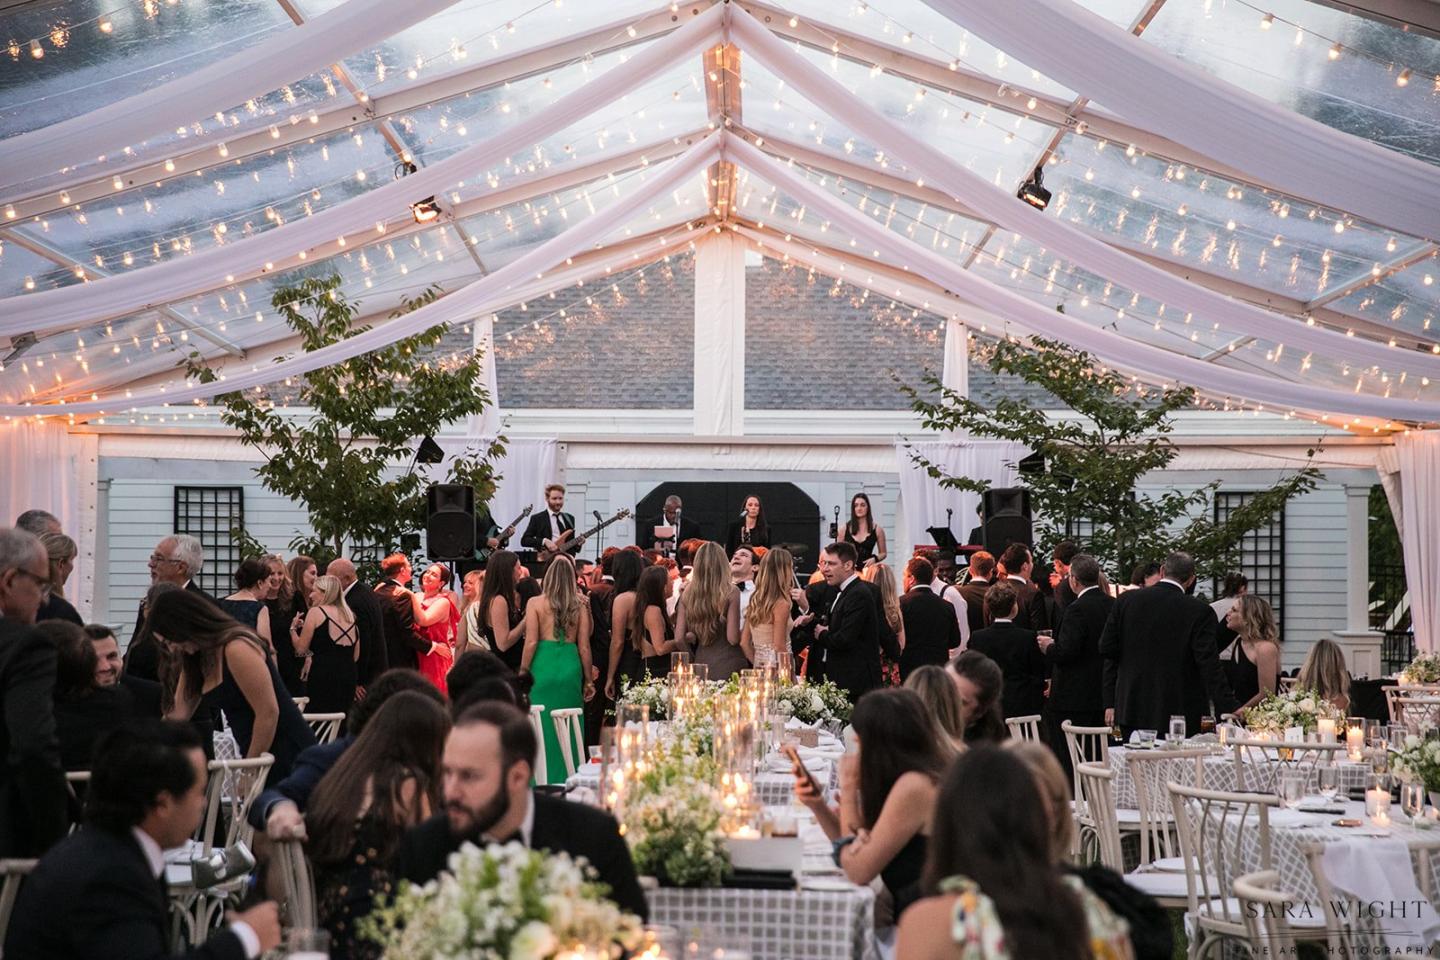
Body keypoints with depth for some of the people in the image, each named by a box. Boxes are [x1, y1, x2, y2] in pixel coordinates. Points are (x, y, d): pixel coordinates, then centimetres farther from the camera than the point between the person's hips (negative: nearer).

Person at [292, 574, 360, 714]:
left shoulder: (315, 612, -1)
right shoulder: (350, 615, 16)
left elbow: (301, 648, -3)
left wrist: (293, 629, 13)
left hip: (322, 676, -6)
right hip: (348, 676, 6)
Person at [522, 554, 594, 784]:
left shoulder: (535, 604, -2)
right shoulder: (580, 607, 4)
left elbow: (531, 642, -7)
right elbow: (584, 647, 5)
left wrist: (522, 673, 1)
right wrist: (588, 680, 12)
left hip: (543, 667, -2)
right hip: (570, 668, 2)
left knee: (542, 728, 2)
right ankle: (567, 780, 12)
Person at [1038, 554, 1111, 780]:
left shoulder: (1078, 609, -18)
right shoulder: (1114, 605, 6)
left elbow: (1065, 652, -25)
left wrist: (1048, 647, -3)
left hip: (1074, 699, -8)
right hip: (1103, 698, 8)